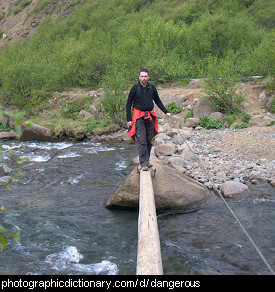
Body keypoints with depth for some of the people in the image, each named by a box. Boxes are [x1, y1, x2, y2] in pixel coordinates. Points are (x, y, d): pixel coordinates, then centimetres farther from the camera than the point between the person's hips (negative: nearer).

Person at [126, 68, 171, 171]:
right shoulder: (135, 88, -4)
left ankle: (147, 161, 19)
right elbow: (128, 104, 1)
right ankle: (143, 163, -10)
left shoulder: (152, 88, 5)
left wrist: (166, 112, 14)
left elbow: (158, 101, 20)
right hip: (139, 117, -4)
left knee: (149, 141, 8)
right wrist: (129, 119, -5)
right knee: (141, 141, -10)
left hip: (150, 116, 4)